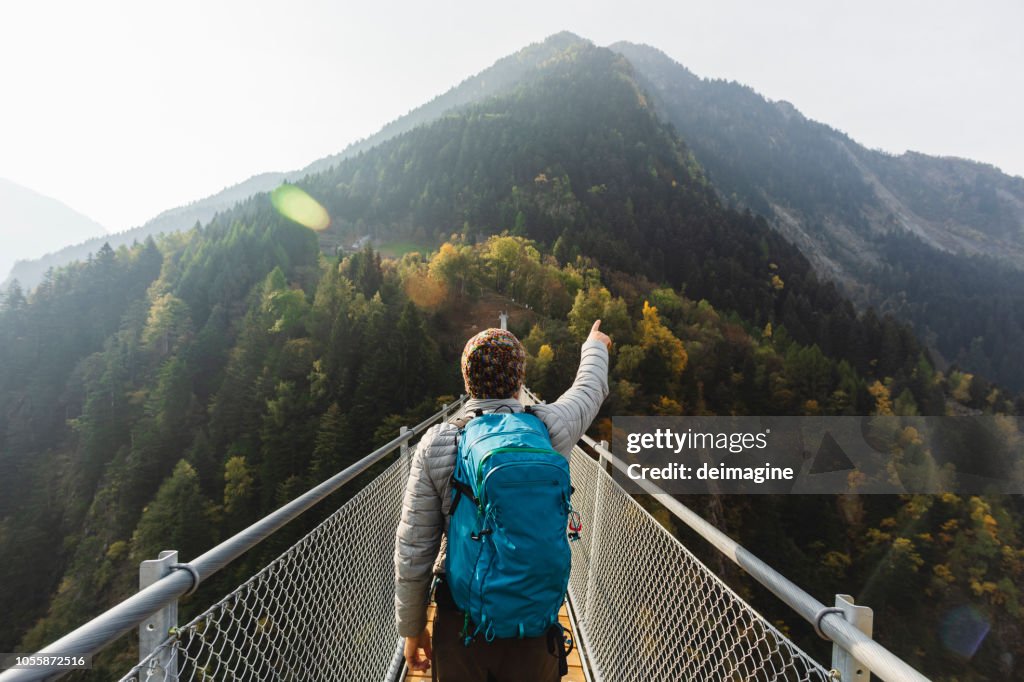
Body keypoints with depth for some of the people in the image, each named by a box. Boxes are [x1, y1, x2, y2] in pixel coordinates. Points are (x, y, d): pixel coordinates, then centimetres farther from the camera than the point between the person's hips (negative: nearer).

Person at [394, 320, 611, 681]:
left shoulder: (436, 444, -13)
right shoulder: (548, 429, -11)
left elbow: (413, 553, -10)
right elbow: (590, 388, 12)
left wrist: (412, 629, 6)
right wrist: (595, 346, 33)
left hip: (459, 622, 0)